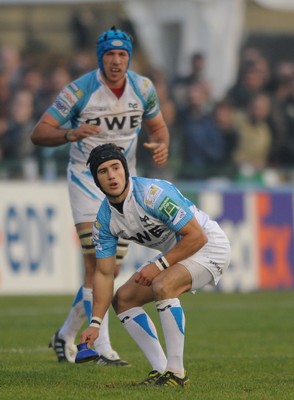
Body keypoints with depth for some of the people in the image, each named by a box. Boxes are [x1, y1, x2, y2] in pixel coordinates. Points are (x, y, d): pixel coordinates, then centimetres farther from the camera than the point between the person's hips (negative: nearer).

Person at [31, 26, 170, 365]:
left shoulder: (143, 88, -3)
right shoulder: (80, 90, -16)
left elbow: (157, 126, 14)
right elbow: (38, 133, -16)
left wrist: (161, 145, -10)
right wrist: (71, 134, -36)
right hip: (86, 178, -5)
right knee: (97, 263, -17)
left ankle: (67, 334, 21)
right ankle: (102, 346, -17)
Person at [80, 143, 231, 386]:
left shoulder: (153, 193, -29)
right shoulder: (104, 218, -5)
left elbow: (197, 236, -27)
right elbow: (104, 273, 0)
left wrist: (159, 265, -24)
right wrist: (95, 324, -6)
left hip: (209, 246, -9)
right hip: (174, 254, 9)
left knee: (162, 286, -33)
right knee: (123, 299, 4)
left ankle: (176, 372, -25)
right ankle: (161, 371, 4)